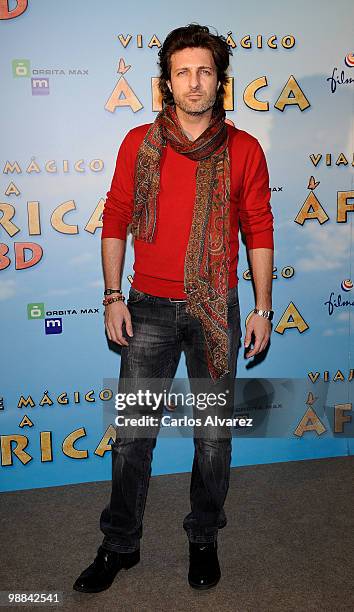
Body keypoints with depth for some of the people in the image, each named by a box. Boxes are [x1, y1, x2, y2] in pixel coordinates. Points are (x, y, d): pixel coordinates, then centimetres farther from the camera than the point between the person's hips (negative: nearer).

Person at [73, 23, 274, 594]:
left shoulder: (244, 150, 0)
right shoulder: (139, 144, 2)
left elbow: (259, 231, 3)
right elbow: (115, 221, 5)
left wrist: (262, 309, 1)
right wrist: (113, 297, -1)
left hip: (216, 310, 0)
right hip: (150, 309, 0)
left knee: (214, 433, 10)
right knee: (133, 433, 6)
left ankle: (204, 539, 31)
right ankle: (120, 545, 25)